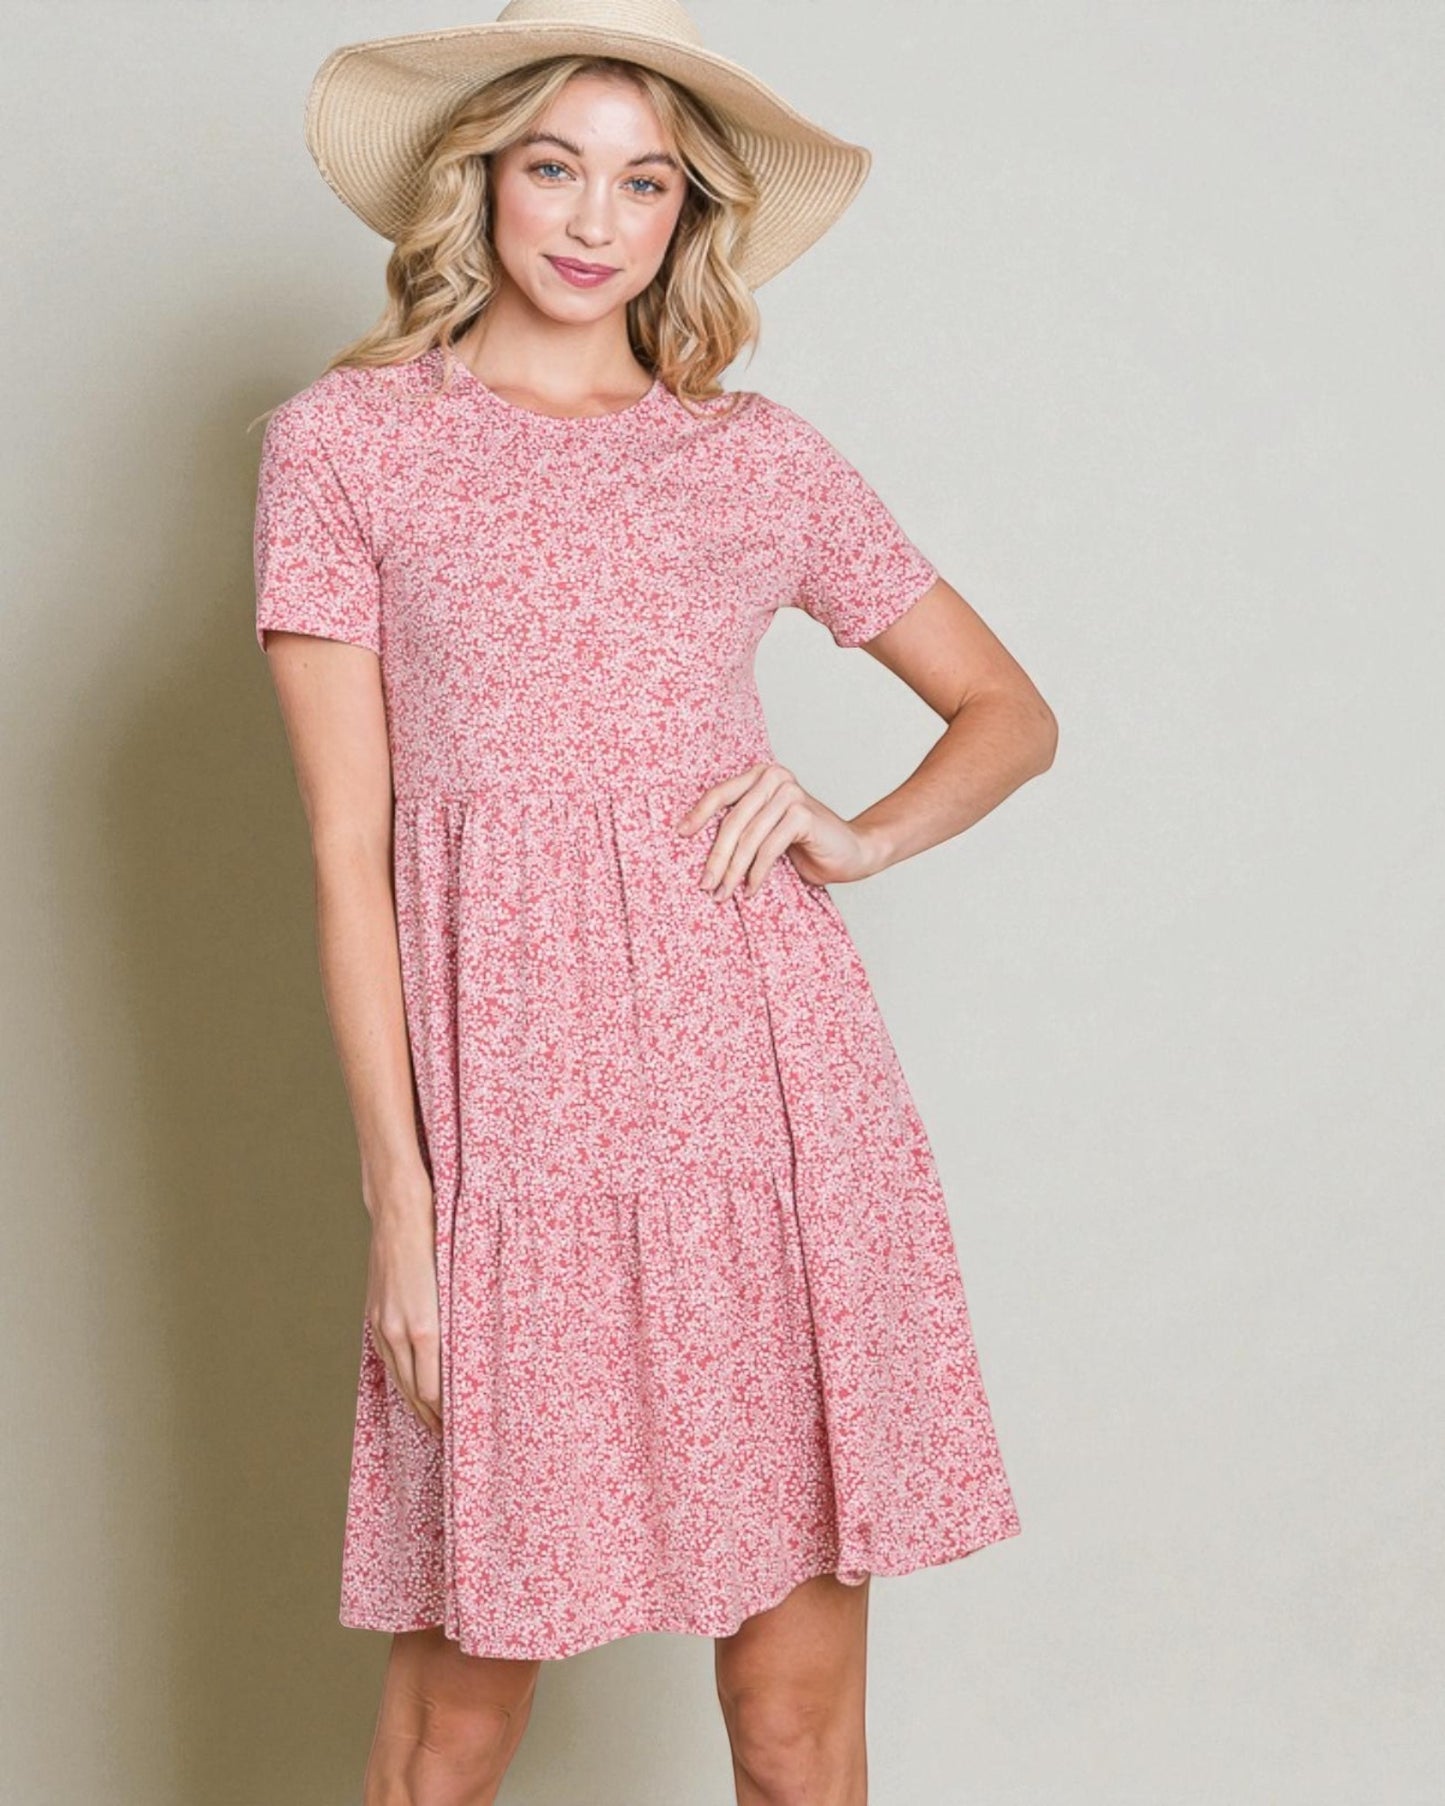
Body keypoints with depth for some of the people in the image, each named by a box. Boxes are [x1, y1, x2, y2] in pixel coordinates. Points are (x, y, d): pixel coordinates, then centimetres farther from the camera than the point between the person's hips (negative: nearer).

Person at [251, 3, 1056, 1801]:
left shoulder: (757, 455, 10)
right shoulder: (344, 443, 4)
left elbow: (1009, 709, 19)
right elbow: (347, 847, 0)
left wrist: (859, 838, -2)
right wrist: (397, 1193, -5)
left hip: (774, 1083, 2)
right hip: (514, 1096, -2)